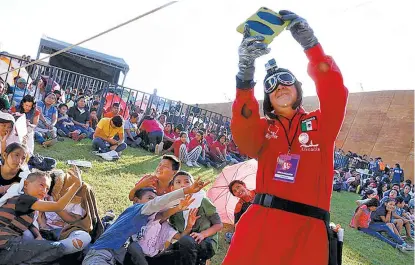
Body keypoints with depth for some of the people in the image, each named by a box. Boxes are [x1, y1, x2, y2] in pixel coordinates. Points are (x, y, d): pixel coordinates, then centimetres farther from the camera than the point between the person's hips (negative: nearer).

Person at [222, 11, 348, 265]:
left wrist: (310, 43, -14)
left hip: (307, 228, 0)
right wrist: (245, 74, -22)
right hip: (261, 221, 1)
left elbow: (335, 93, -5)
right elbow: (243, 137, -9)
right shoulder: (263, 128, 14)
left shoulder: (320, 123, 14)